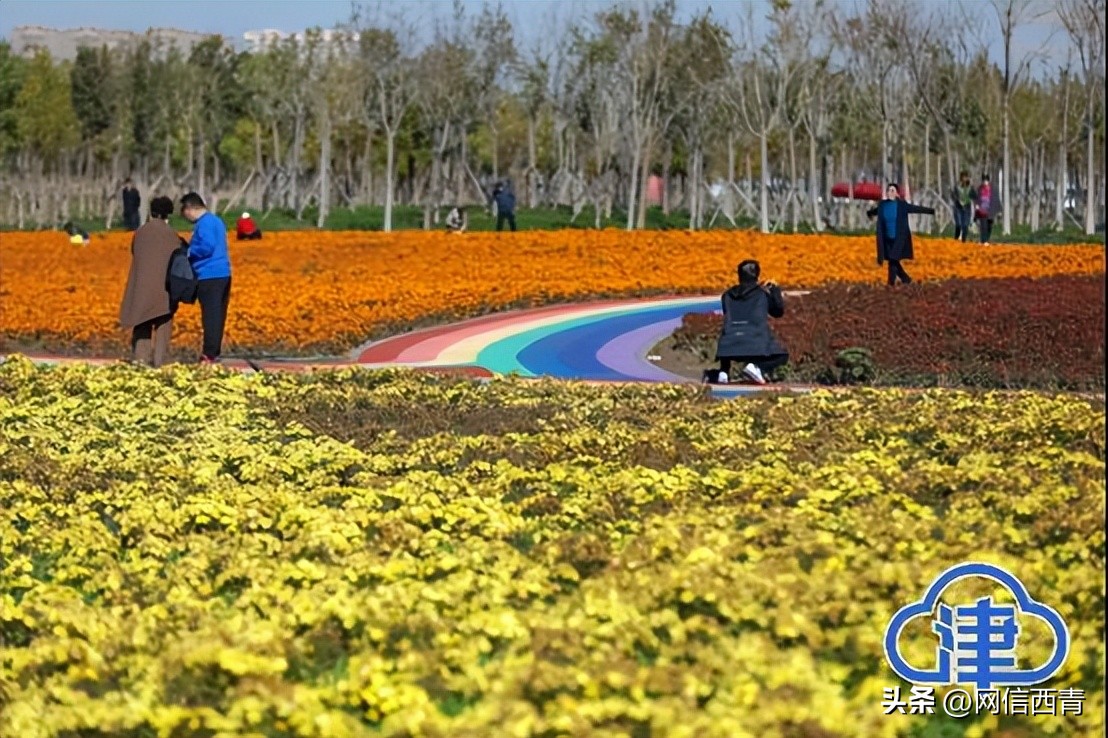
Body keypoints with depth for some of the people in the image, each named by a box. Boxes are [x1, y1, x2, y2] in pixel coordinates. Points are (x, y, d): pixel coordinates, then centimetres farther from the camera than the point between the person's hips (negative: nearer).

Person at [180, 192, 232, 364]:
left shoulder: (204, 223, -11)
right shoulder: (216, 221, 19)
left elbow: (206, 247, -22)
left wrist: (187, 252, -7)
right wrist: (190, 250, 16)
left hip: (209, 276, -10)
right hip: (223, 274, 10)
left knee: (210, 316, -10)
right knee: (218, 316, 11)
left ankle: (210, 354, -11)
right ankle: (215, 352, 15)